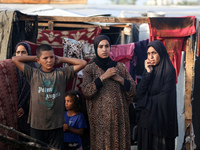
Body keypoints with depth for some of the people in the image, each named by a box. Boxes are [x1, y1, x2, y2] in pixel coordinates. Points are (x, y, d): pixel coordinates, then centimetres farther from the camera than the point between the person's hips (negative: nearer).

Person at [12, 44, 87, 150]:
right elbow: (15, 59, 4)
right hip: (37, 125, 0)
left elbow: (83, 63, 5)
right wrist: (34, 58, 11)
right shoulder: (33, 74, 5)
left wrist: (61, 59, 9)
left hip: (56, 125, 0)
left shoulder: (62, 74, 6)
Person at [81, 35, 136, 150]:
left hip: (119, 115, 2)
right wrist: (103, 77, -14)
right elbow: (86, 91, -9)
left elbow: (133, 89, 5)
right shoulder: (90, 69, 5)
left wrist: (119, 79, -9)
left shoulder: (120, 67, 10)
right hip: (100, 117, -2)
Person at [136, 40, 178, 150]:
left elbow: (165, 96, -15)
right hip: (145, 118, 6)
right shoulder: (148, 69, 10)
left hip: (160, 119, -6)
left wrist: (146, 102, -5)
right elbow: (139, 91, -1)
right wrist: (148, 73, -9)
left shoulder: (169, 70, -8)